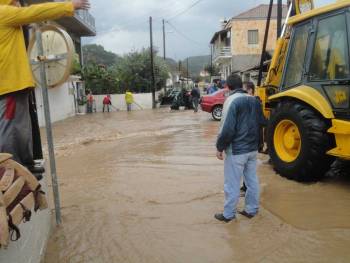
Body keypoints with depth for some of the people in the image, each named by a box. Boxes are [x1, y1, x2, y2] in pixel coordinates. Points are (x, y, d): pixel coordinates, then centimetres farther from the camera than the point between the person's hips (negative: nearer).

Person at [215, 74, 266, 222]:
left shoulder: (232, 101, -16)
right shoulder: (254, 100, 6)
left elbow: (227, 128, -22)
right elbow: (262, 122, 12)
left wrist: (220, 147, -11)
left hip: (236, 150, -7)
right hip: (252, 148, 7)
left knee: (232, 184, 3)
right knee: (252, 180, 16)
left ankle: (228, 214, 14)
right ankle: (252, 210, 28)